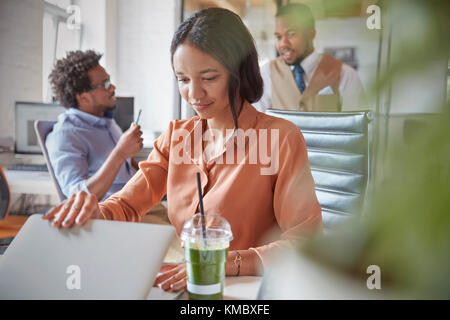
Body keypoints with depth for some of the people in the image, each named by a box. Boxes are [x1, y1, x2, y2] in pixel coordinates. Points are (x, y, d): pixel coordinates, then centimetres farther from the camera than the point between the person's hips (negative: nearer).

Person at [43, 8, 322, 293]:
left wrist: (224, 262, -28)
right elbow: (127, 207, 4)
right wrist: (95, 214, -19)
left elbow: (306, 243, -14)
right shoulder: (176, 136, 8)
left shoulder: (280, 138, -9)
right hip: (181, 290, 4)